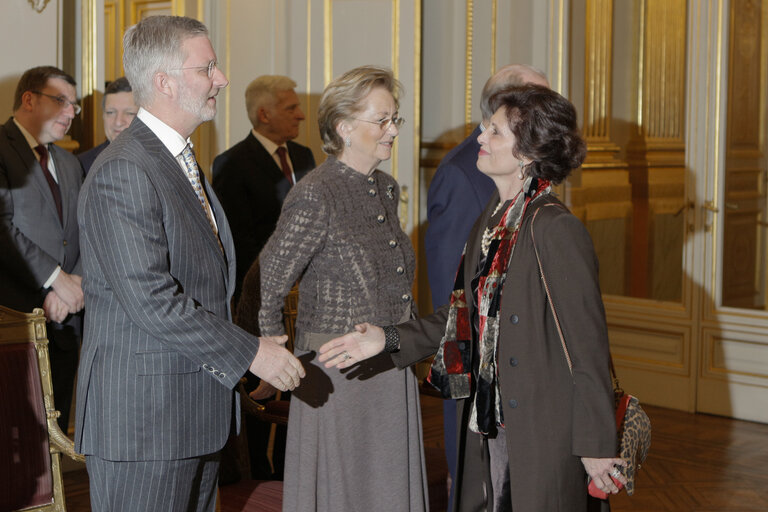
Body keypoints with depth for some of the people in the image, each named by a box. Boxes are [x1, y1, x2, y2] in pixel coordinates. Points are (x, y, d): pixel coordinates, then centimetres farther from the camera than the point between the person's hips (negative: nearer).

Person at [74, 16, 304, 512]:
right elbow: (149, 298, -24)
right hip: (142, 422, -9)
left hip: (196, 413, 9)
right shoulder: (122, 172, -17)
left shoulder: (183, 160, 17)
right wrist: (250, 353, -19)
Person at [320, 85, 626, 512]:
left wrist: (596, 444, -15)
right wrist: (389, 339, 6)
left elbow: (588, 345, -16)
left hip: (543, 440, -8)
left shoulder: (556, 229, -17)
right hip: (487, 425, 8)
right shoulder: (492, 220, 9)